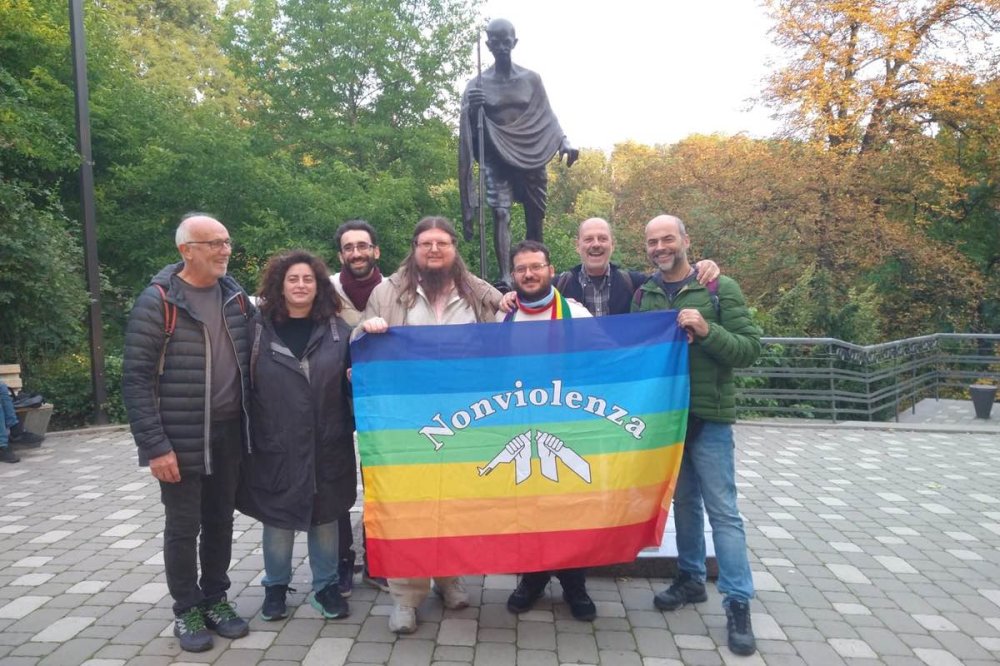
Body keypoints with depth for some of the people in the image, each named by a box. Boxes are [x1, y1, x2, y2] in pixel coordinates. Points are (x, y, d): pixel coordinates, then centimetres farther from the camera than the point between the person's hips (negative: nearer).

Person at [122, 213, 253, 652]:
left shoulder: (236, 296, 4)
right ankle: (187, 610, 25)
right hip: (181, 438, -4)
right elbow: (136, 379, -13)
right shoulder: (157, 302, -12)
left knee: (220, 521, 15)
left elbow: (252, 359, 13)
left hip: (229, 433, 5)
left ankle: (215, 599, 32)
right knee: (184, 527, 8)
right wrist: (155, 445, -16)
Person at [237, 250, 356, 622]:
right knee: (277, 517, 11)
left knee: (326, 515, 12)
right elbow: (245, 385, -1)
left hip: (327, 445, 1)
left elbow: (354, 382, 7)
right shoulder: (259, 329, -3)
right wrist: (248, 435, -4)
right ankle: (275, 587, 32)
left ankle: (326, 587, 29)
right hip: (275, 445, -1)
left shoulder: (337, 330, 3)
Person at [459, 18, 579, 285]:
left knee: (535, 218, 3)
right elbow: (470, 127, -2)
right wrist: (472, 109, -25)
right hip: (497, 158, -2)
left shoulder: (531, 79, 7)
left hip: (531, 156, 2)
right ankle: (505, 276, -26)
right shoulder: (477, 84, 2)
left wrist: (564, 143, -9)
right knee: (501, 214, -18)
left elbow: (546, 117, 8)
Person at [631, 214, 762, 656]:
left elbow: (751, 349, -9)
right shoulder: (642, 296, 6)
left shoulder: (720, 288, -5)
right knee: (683, 501, 16)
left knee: (722, 510, 0)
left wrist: (707, 331, -22)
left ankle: (738, 604, 8)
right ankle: (690, 579, 32)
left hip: (709, 416, -4)